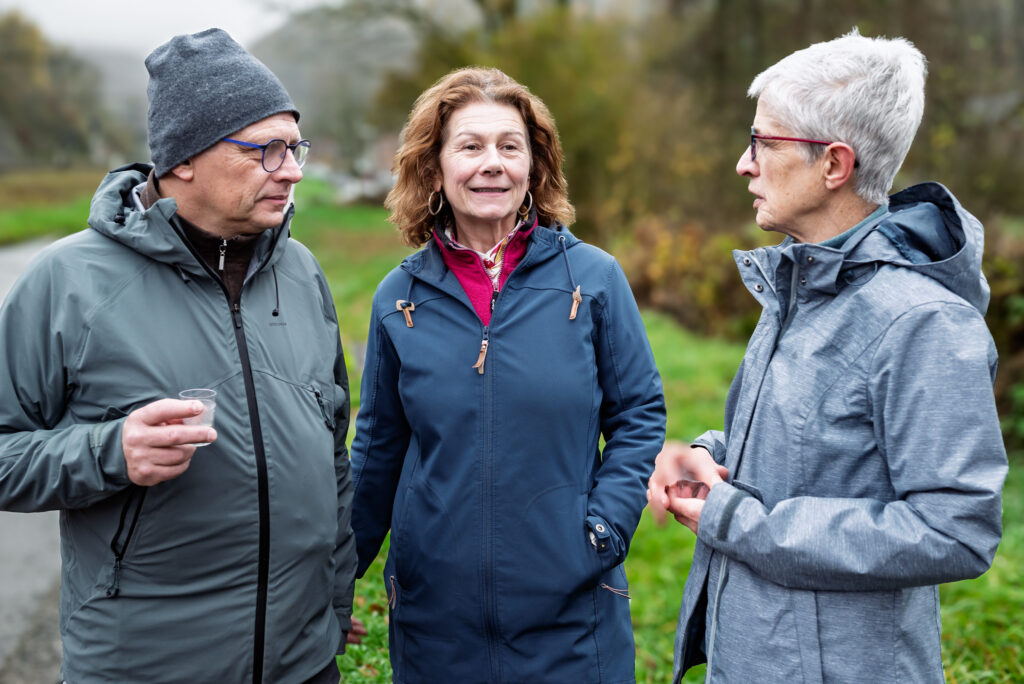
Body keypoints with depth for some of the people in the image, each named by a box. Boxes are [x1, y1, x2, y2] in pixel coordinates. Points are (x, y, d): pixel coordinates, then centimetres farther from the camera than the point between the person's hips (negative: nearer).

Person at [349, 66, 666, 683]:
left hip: (570, 609, -1)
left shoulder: (593, 278, -6)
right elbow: (379, 447, 10)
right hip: (433, 605, 2)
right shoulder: (399, 298, 0)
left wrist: (604, 529, -10)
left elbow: (640, 416, 1)